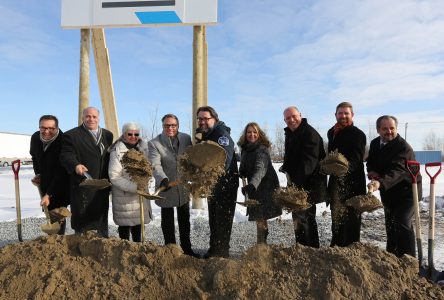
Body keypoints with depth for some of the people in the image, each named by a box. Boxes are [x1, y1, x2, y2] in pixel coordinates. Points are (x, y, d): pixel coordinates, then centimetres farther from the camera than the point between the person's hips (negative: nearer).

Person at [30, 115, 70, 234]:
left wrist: (49, 194, -26)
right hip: (44, 183, 6)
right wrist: (37, 174, 7)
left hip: (60, 186, -5)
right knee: (50, 214, 8)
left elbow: (61, 172, -25)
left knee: (57, 216, -6)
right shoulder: (35, 138, -4)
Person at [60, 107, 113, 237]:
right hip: (83, 186, -5)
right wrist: (75, 165, -32)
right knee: (83, 220, -1)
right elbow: (66, 155, -11)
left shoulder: (108, 135, 15)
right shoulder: (71, 135, -1)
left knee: (102, 219, 16)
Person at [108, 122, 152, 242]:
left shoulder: (143, 147, 5)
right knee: (124, 225, 4)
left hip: (140, 194, 5)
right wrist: (135, 187, -22)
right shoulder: (117, 151, -13)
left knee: (138, 223, 14)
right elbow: (114, 176, -17)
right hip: (124, 195, -5)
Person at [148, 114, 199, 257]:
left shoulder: (186, 138, -2)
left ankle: (186, 248, 33)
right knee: (167, 223, 11)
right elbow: (155, 165, -25)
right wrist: (162, 179, -43)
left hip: (184, 188, 3)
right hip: (166, 189, -3)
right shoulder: (154, 143, -13)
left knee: (184, 221, 17)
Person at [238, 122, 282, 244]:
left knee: (260, 218, -9)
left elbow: (260, 169, -33)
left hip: (266, 186, -7)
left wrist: (252, 184, -49)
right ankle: (262, 245, 28)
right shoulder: (245, 149, 6)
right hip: (254, 187, 8)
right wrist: (241, 173, -8)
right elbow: (244, 170, 15)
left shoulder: (262, 149, -18)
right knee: (258, 217, 15)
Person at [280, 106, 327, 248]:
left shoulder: (309, 133, -16)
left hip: (308, 182, -10)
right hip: (297, 183, 10)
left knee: (301, 217, -10)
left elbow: (309, 159, -28)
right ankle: (313, 248, 33)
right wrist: (286, 168, 6)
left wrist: (298, 180, -35)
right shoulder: (289, 134, 14)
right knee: (308, 216, 19)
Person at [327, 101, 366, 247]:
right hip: (336, 180, 7)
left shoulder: (358, 134, -7)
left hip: (352, 182, -7)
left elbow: (356, 158, -23)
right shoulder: (331, 133, 15)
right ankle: (336, 246, 30)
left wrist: (346, 167, -41)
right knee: (336, 217, 16)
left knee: (351, 217, -3)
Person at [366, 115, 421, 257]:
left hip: (405, 191, -7)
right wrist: (371, 171, -8)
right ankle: (392, 255, 34)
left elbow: (397, 170, -37)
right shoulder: (375, 143, 1)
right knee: (390, 224, 18)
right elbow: (370, 162, 15)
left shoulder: (403, 147, -23)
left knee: (403, 224, -15)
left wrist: (380, 183, -53)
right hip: (387, 191, 8)